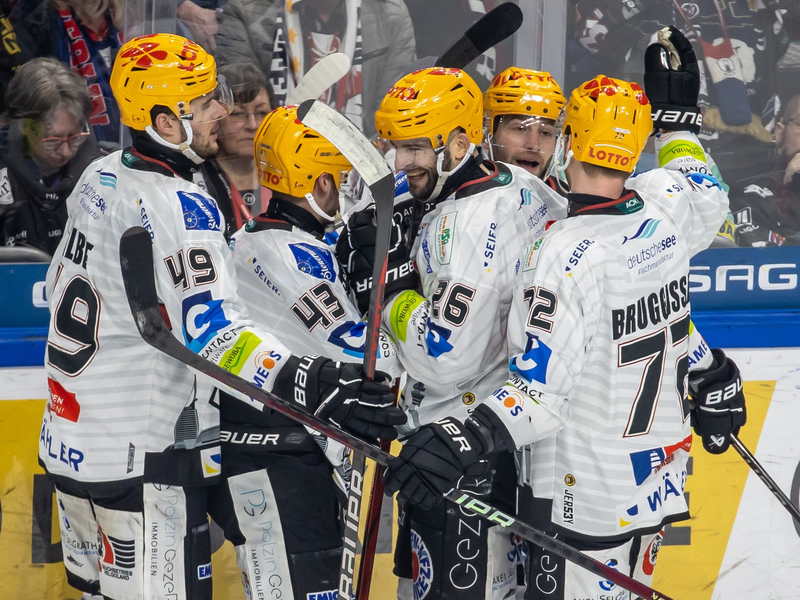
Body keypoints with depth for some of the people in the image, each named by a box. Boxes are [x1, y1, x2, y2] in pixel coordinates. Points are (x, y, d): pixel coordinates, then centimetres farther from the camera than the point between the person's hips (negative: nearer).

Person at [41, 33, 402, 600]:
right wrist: (310, 384, -44)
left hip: (68, 442, 9)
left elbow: (61, 284, 22)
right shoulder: (177, 207, -20)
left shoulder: (100, 177, 8)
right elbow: (211, 330, -33)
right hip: (142, 462, -9)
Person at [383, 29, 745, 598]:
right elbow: (709, 198, 24)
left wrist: (463, 440, -36)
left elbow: (541, 391, -28)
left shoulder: (563, 256, -24)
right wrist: (677, 112, 35)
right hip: (661, 478, 8)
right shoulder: (663, 213, -3)